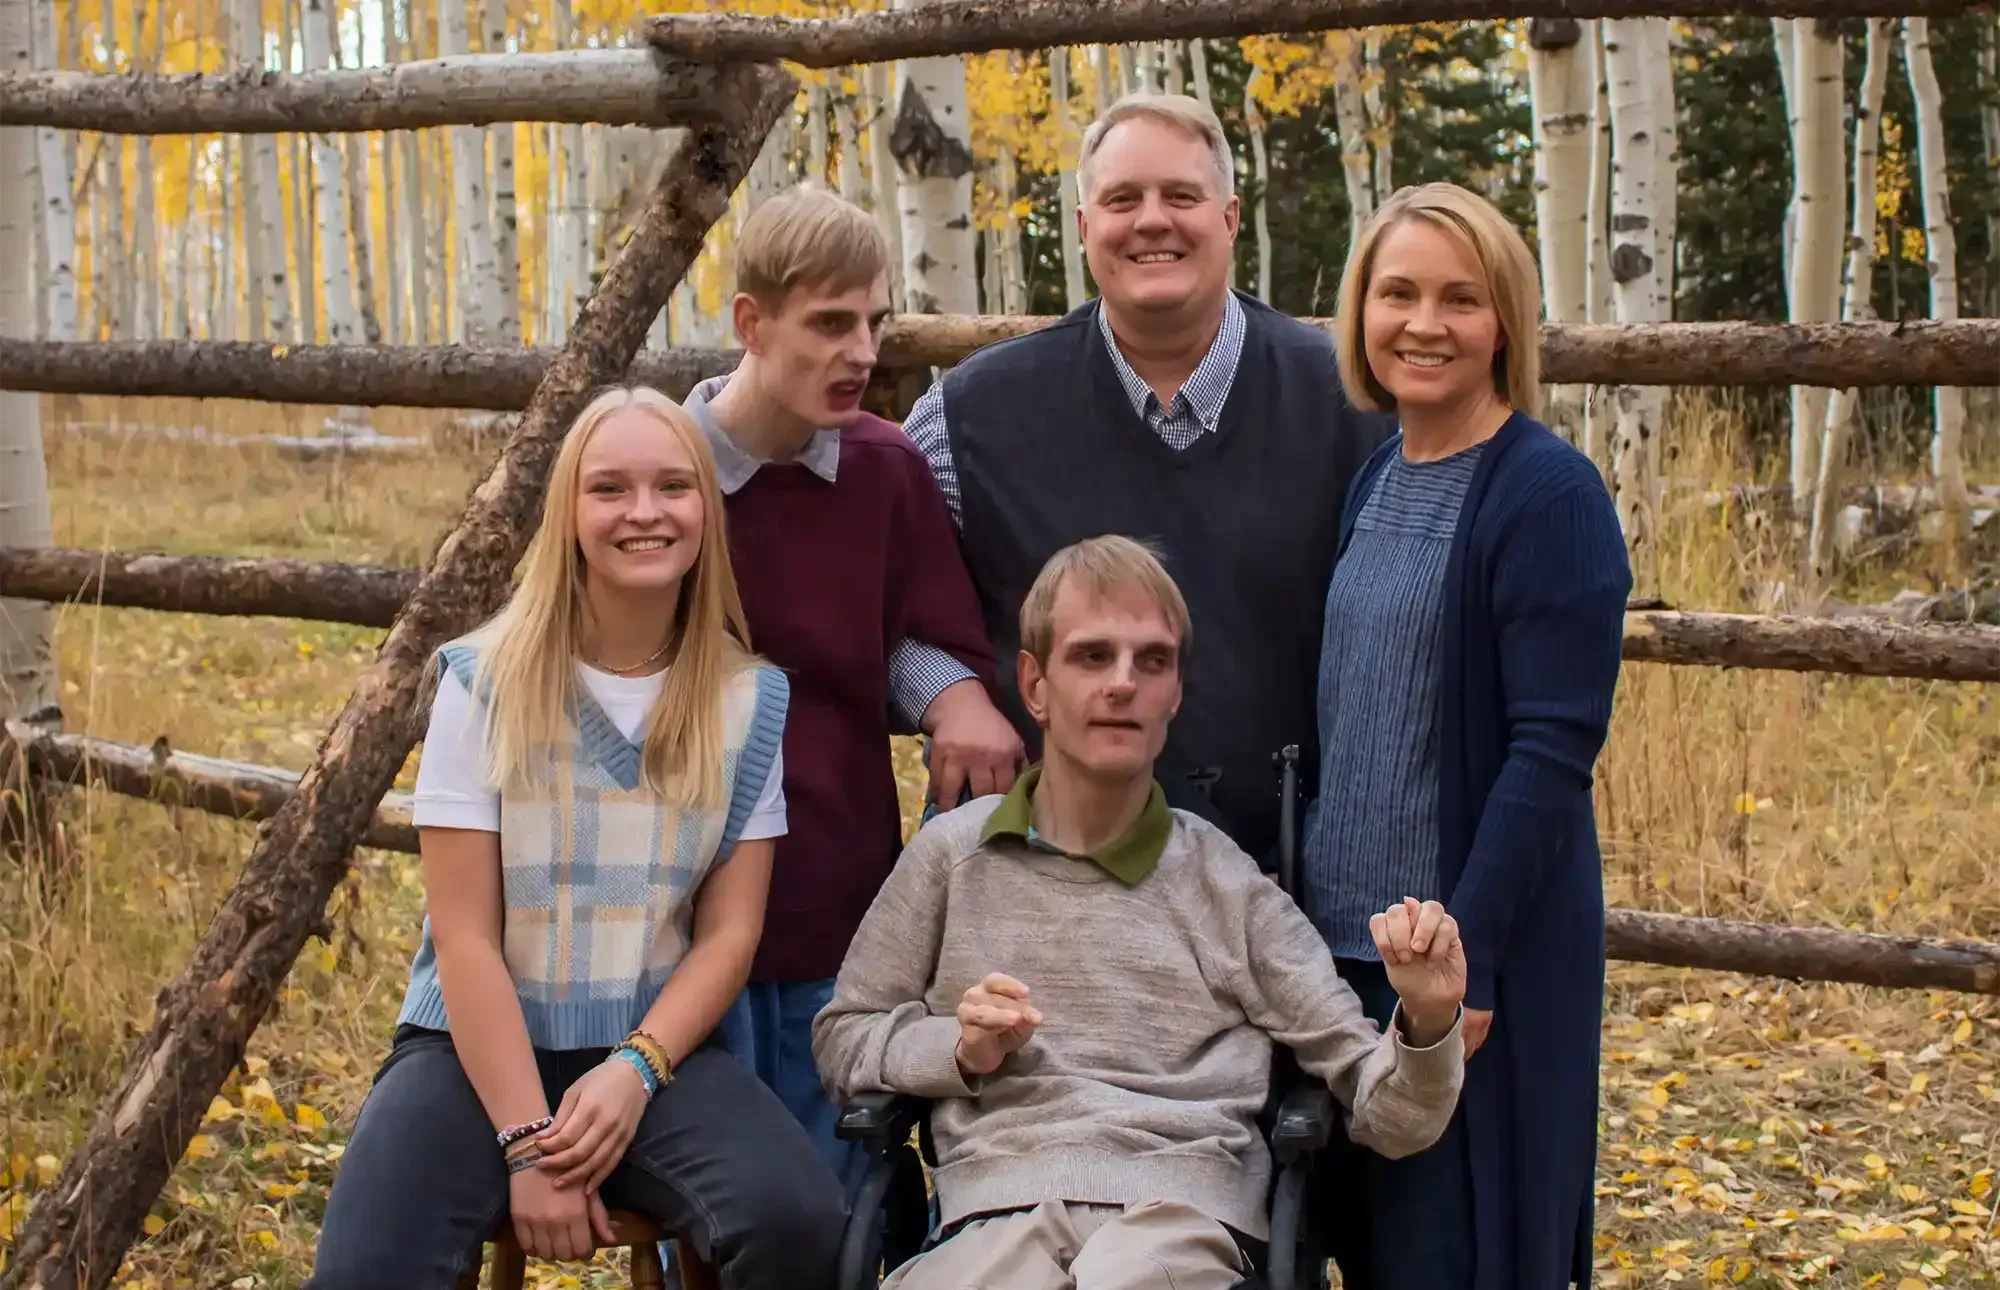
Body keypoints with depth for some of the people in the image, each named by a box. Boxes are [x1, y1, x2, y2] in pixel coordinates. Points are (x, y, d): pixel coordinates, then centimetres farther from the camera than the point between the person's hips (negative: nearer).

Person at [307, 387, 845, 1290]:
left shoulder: (748, 700, 3)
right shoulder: (485, 680, -4)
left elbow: (729, 932, 2)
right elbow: (464, 934, -8)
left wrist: (635, 1069, -15)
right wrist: (526, 1142, -16)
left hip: (657, 1048, 2)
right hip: (480, 1047, -2)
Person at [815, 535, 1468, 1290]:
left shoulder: (1230, 886, 14)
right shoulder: (954, 852, 16)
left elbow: (1382, 1118, 13)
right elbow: (842, 1041, 23)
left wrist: (1426, 1024, -9)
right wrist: (960, 1050, 4)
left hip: (1178, 1217, 0)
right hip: (998, 1213, 0)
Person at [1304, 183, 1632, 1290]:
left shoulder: (1548, 494, -13)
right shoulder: (1371, 476, 9)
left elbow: (1554, 750, -17)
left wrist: (1467, 952, -21)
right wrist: (1299, 905, 11)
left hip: (1475, 949, -7)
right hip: (1344, 938, 7)